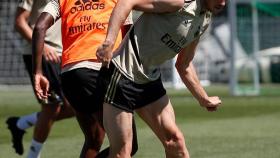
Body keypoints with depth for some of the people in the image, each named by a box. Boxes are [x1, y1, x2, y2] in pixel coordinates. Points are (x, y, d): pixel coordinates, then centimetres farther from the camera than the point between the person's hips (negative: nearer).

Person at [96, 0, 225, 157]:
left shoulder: (205, 20, 9)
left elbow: (184, 66, 22)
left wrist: (204, 99, 26)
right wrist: (109, 43, -35)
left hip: (151, 79, 9)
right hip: (123, 74, -9)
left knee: (175, 140, 2)